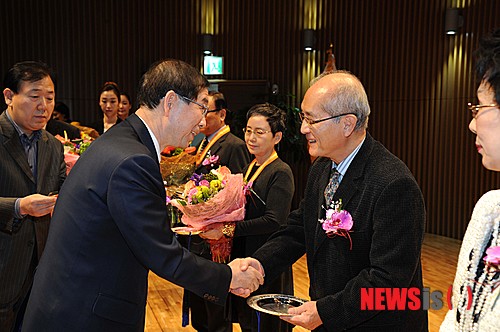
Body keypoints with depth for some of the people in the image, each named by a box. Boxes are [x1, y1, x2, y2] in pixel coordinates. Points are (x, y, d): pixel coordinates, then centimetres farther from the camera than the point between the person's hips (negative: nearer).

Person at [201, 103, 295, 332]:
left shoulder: (281, 173, -14)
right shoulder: (249, 169, 11)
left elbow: (273, 221, -23)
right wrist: (218, 221, -4)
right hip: (243, 257, 8)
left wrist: (229, 228, -25)